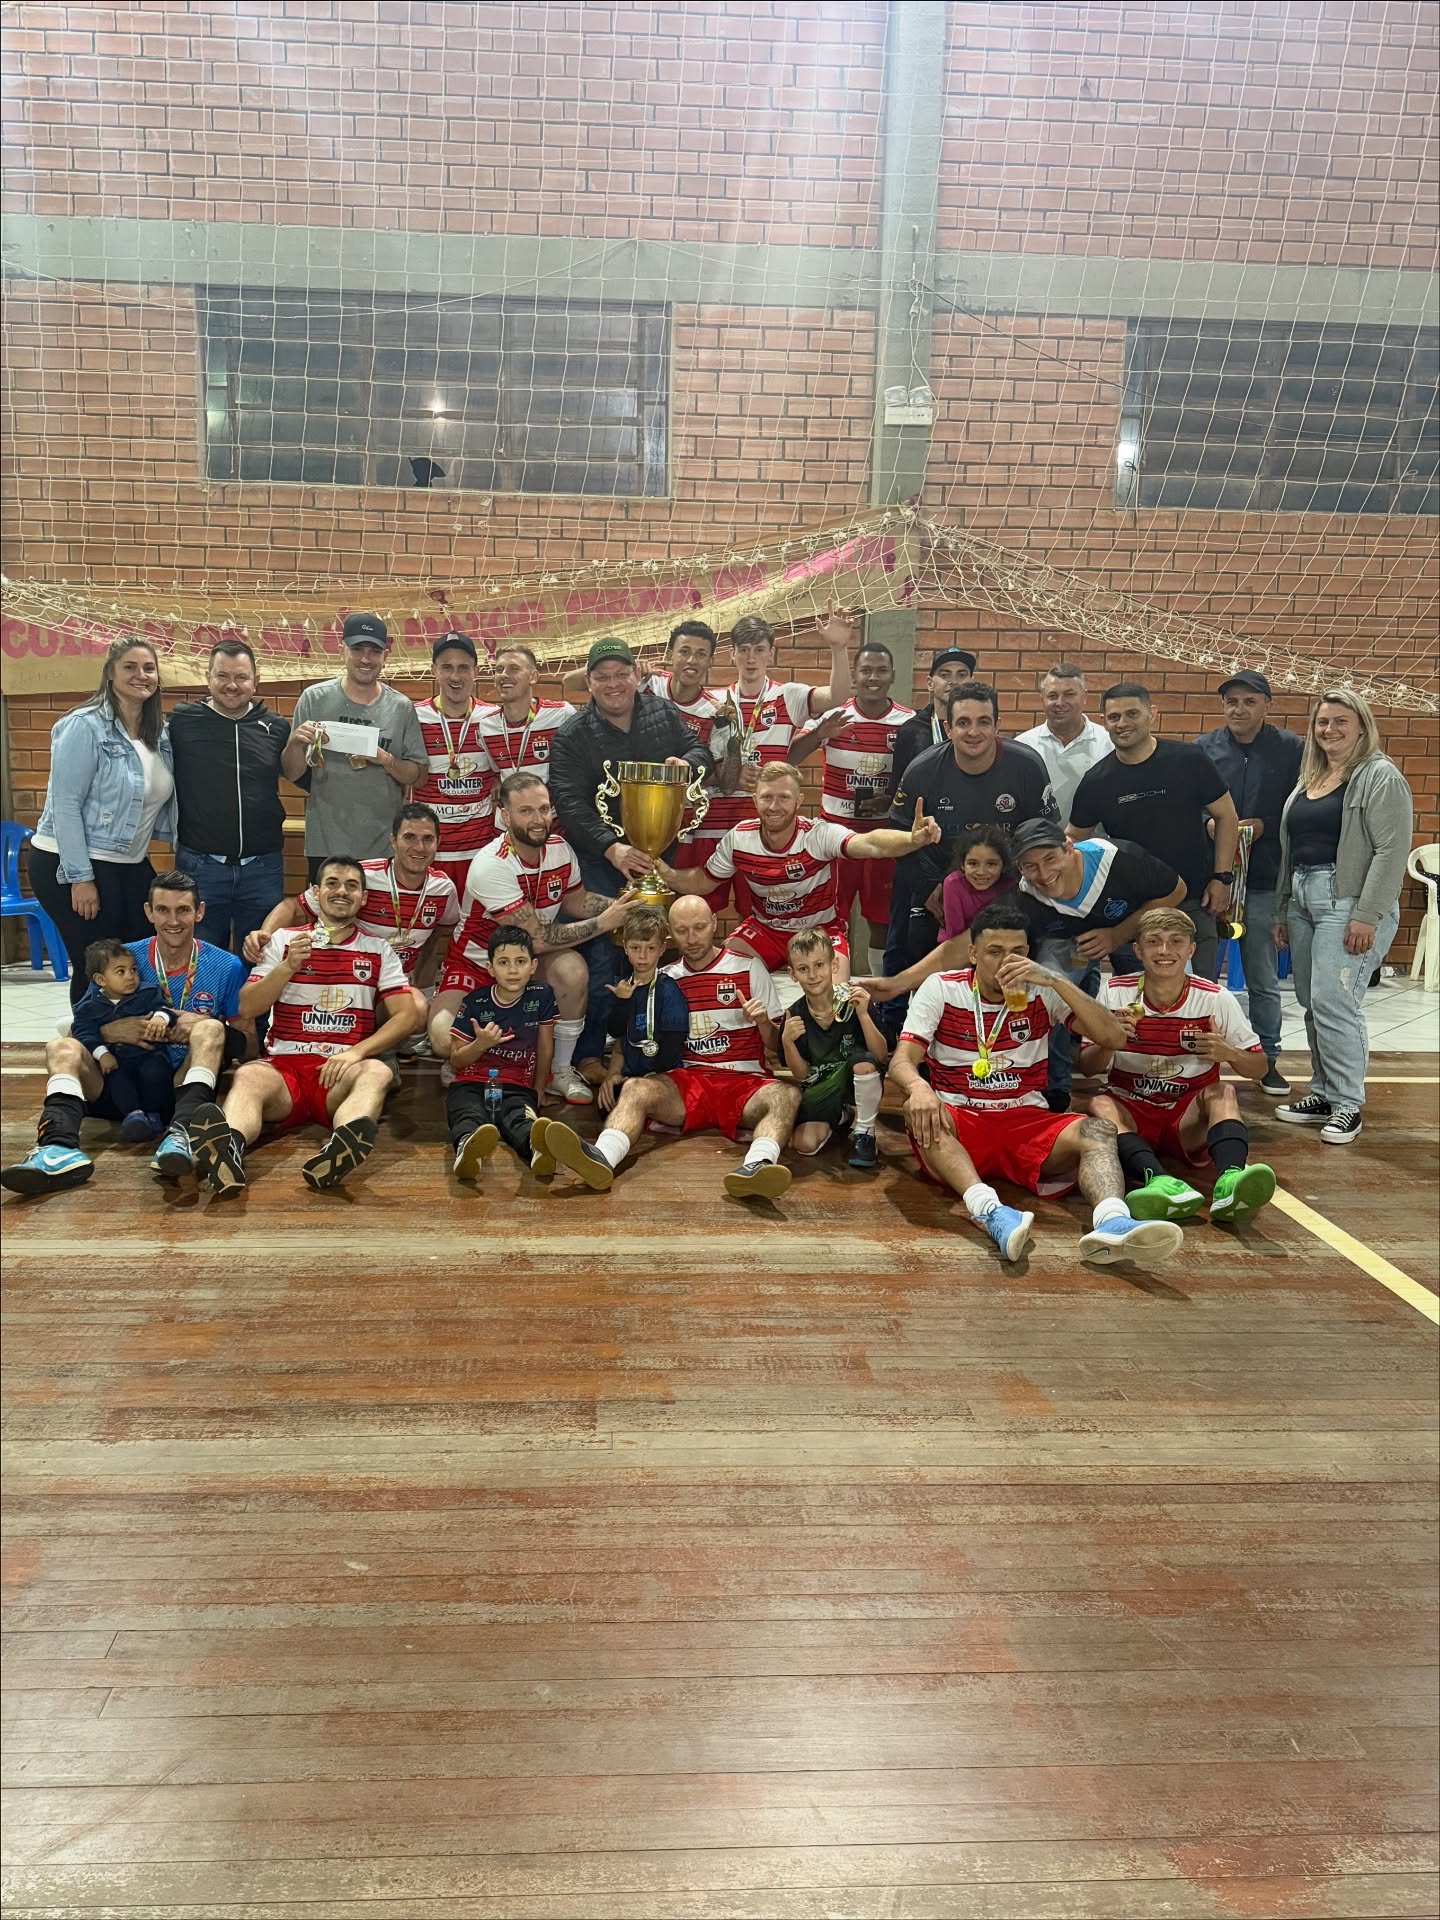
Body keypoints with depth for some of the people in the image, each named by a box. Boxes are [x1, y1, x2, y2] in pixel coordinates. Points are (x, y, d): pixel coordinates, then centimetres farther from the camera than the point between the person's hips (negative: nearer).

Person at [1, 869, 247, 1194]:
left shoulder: (227, 967, 4)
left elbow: (246, 1043, 5)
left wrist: (203, 1028, -13)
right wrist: (113, 1031, -13)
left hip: (184, 1087, -2)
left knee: (211, 1029, -27)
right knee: (62, 1047, -20)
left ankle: (181, 1133, -51)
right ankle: (60, 1145, -48)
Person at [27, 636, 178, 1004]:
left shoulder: (160, 733, 7)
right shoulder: (85, 726, -13)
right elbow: (65, 805, -17)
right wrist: (80, 878, -20)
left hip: (131, 864, 7)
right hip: (71, 865, -7)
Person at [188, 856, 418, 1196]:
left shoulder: (379, 951, 15)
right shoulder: (285, 940, 16)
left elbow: (406, 1015, 4)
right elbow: (247, 1009, 9)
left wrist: (356, 1052, -11)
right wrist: (289, 966, -6)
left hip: (342, 1071, 0)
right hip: (284, 1066, 1)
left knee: (378, 1072, -34)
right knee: (249, 1076, -33)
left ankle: (341, 1151, -64)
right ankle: (229, 1149, -63)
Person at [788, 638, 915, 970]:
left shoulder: (908, 723, -1)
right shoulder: (833, 717, -3)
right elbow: (787, 758, -9)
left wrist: (892, 799, -13)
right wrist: (819, 735, -28)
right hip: (836, 828, 0)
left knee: (882, 917, 9)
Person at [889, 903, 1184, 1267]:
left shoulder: (1041, 992, 5)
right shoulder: (940, 989, 1)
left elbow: (1114, 1037, -5)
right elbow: (902, 1061, -9)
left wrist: (1054, 980, -15)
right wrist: (918, 1087, -35)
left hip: (1026, 1122, 1)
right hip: (957, 1124, -1)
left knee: (1097, 1130, -27)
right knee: (918, 1111, -35)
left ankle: (1112, 1222, -57)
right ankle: (988, 1210, -55)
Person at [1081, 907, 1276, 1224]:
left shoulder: (1216, 999, -4)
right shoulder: (1115, 991, -3)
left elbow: (1259, 1068, 3)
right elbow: (1086, 1067, 0)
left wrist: (1228, 1053, -20)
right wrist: (1108, 1042, -22)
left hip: (1189, 1120, 0)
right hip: (1130, 1109, 0)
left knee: (1222, 1094, -29)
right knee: (1099, 1104, -31)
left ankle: (1229, 1182, -55)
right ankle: (1160, 1182, -55)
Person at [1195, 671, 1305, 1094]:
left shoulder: (1291, 749, 0)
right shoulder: (1202, 748, 3)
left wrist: (1262, 826, -14)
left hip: (1263, 882, -1)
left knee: (1263, 980, 9)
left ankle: (1267, 1059, 22)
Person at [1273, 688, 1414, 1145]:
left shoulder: (1380, 777, -6)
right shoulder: (1309, 779, 18)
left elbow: (1392, 850, -13)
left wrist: (1367, 916, -18)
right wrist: (1282, 910, 19)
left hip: (1350, 903, -8)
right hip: (1303, 901, 8)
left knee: (1333, 1002, -11)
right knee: (1313, 1003, 9)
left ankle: (1347, 1104, -1)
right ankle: (1323, 1094, 19)